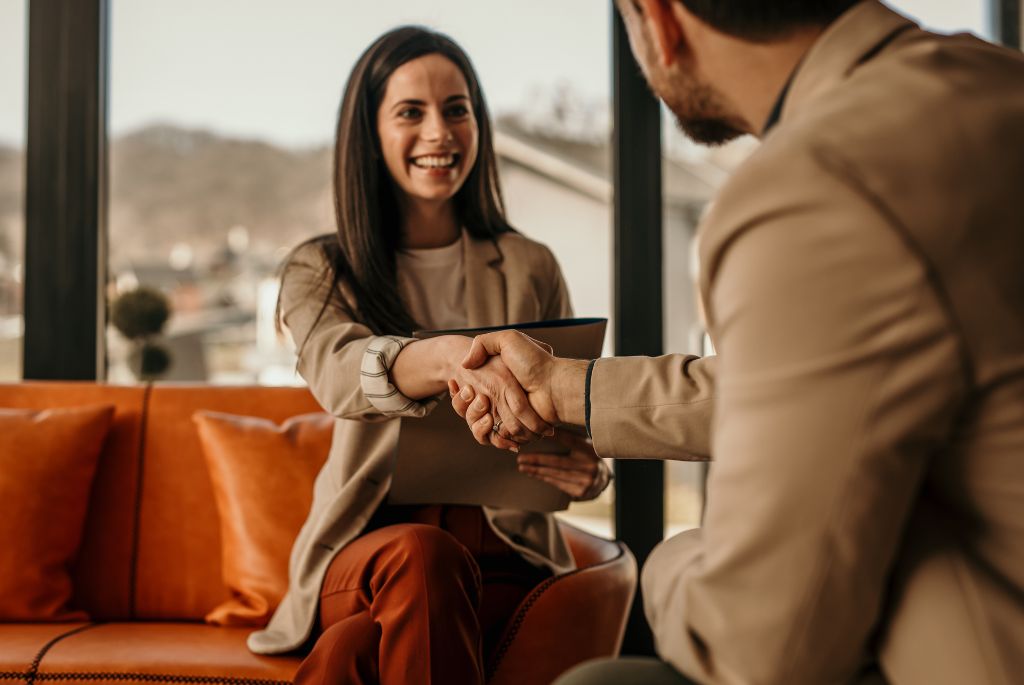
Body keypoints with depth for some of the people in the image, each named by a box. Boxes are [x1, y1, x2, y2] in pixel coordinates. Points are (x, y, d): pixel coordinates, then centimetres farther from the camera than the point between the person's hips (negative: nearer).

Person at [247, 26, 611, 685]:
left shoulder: (530, 269, 10)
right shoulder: (320, 272, 6)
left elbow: (573, 427, 10)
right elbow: (339, 371, -18)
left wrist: (588, 471, -17)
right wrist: (451, 356, -42)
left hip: (501, 558, -1)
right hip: (363, 550, 1)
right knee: (423, 556, -36)